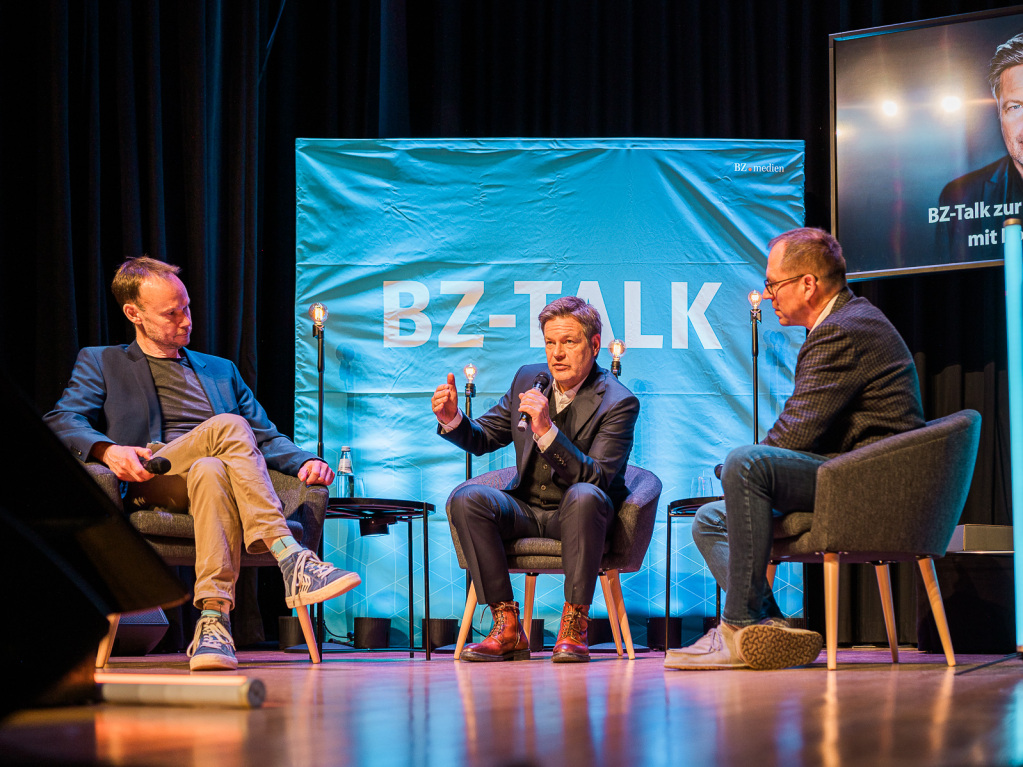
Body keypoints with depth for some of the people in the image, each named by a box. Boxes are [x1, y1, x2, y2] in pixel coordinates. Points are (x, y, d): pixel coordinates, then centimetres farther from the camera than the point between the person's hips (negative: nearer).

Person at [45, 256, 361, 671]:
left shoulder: (220, 370, 32)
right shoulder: (100, 363, 22)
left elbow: (267, 437, 26)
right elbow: (61, 421, 5)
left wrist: (305, 461, 2)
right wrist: (107, 450, -19)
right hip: (147, 483, -3)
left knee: (211, 472, -38)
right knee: (228, 426, -33)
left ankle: (212, 620, -52)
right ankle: (290, 559, -45)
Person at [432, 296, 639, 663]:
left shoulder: (618, 403, -12)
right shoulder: (528, 379, 5)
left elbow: (595, 478, -24)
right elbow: (484, 438, 14)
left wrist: (546, 430, -36)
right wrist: (452, 420, -9)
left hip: (574, 517, -5)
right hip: (526, 510, 5)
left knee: (584, 496, -39)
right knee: (467, 498, -24)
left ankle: (574, 627, -29)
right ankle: (507, 627, -22)